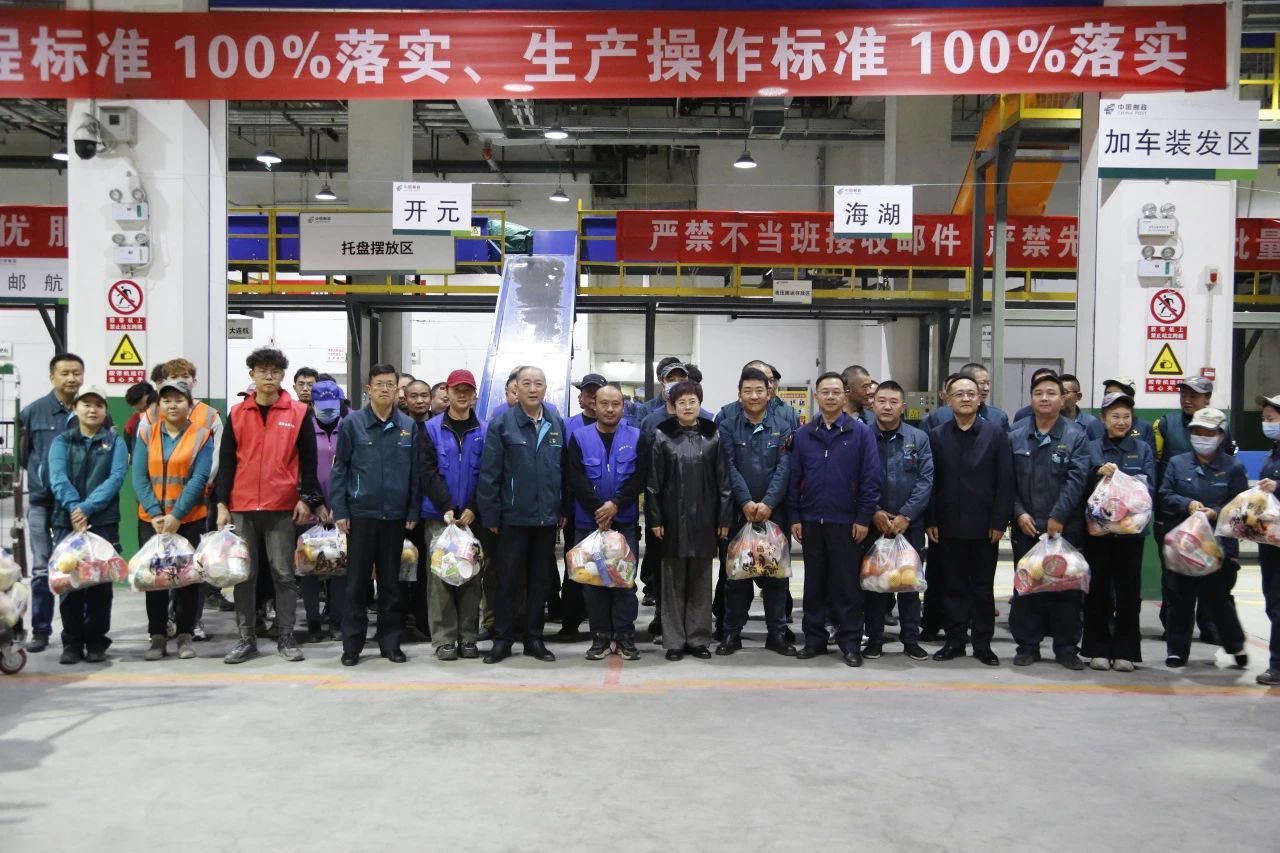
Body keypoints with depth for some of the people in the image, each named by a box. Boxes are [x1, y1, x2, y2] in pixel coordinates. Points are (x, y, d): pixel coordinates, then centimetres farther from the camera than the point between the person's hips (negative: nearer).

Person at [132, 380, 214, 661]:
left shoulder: (201, 436, -2)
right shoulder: (147, 435, 6)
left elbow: (199, 478, -10)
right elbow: (139, 477, -1)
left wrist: (176, 515, -17)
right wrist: (155, 513, -14)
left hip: (190, 519, -2)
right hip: (151, 519, 2)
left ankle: (185, 635, 14)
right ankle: (157, 637, 12)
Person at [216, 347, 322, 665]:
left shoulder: (299, 413, 1)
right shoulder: (236, 414, 7)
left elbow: (308, 459, 2)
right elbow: (226, 461, 7)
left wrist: (306, 498, -5)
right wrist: (222, 504, 2)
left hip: (282, 507, -2)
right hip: (242, 507, 2)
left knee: (283, 573, 3)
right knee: (244, 574, 6)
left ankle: (286, 638, 11)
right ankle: (247, 638, 14)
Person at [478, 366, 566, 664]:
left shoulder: (557, 424, 5)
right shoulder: (501, 424, -6)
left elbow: (565, 470, 9)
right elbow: (489, 474, -7)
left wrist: (564, 509, 6)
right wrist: (490, 515, -9)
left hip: (548, 517, 3)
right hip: (513, 517, -3)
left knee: (540, 580, 11)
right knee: (508, 579, 6)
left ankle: (534, 638, 21)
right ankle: (502, 639, 15)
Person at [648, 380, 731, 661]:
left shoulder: (713, 436, 4)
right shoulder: (662, 437, 1)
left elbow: (723, 480, 3)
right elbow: (653, 481, 0)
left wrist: (724, 518, -1)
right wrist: (654, 518, -5)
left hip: (704, 519, 1)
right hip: (673, 519, -1)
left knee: (700, 582, 7)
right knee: (673, 582, 5)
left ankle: (699, 639, 16)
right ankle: (674, 641, 12)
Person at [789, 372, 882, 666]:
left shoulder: (861, 433, -2)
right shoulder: (803, 435, 6)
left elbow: (871, 477, -5)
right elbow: (794, 478, 8)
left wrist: (863, 518, -9)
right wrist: (794, 517, 3)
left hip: (847, 523, -3)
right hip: (811, 521, 3)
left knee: (847, 585, 2)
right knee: (814, 584, 10)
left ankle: (850, 642, 11)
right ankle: (814, 639, 19)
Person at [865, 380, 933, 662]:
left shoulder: (919, 438, 2)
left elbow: (926, 480, -4)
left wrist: (906, 515, -12)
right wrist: (874, 513, -12)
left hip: (909, 523, 0)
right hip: (872, 523, 0)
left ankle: (911, 638, 16)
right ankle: (874, 638, 15)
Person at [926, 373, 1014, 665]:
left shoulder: (996, 434, 0)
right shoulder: (936, 436, 4)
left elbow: (1005, 481, -3)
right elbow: (930, 481, 3)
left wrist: (999, 521, -8)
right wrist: (930, 521, -3)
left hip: (984, 525, -1)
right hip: (948, 526, 1)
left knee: (983, 587, 6)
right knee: (953, 586, 7)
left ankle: (982, 643, 15)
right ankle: (955, 640, 17)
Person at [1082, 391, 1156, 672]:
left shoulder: (1142, 449, 6)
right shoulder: (1092, 448, 4)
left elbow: (1150, 489, -2)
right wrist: (1098, 472, -26)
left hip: (1131, 530, 0)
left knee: (1128, 591, 3)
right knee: (1098, 590, 3)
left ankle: (1125, 651, 12)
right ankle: (1098, 649, 12)